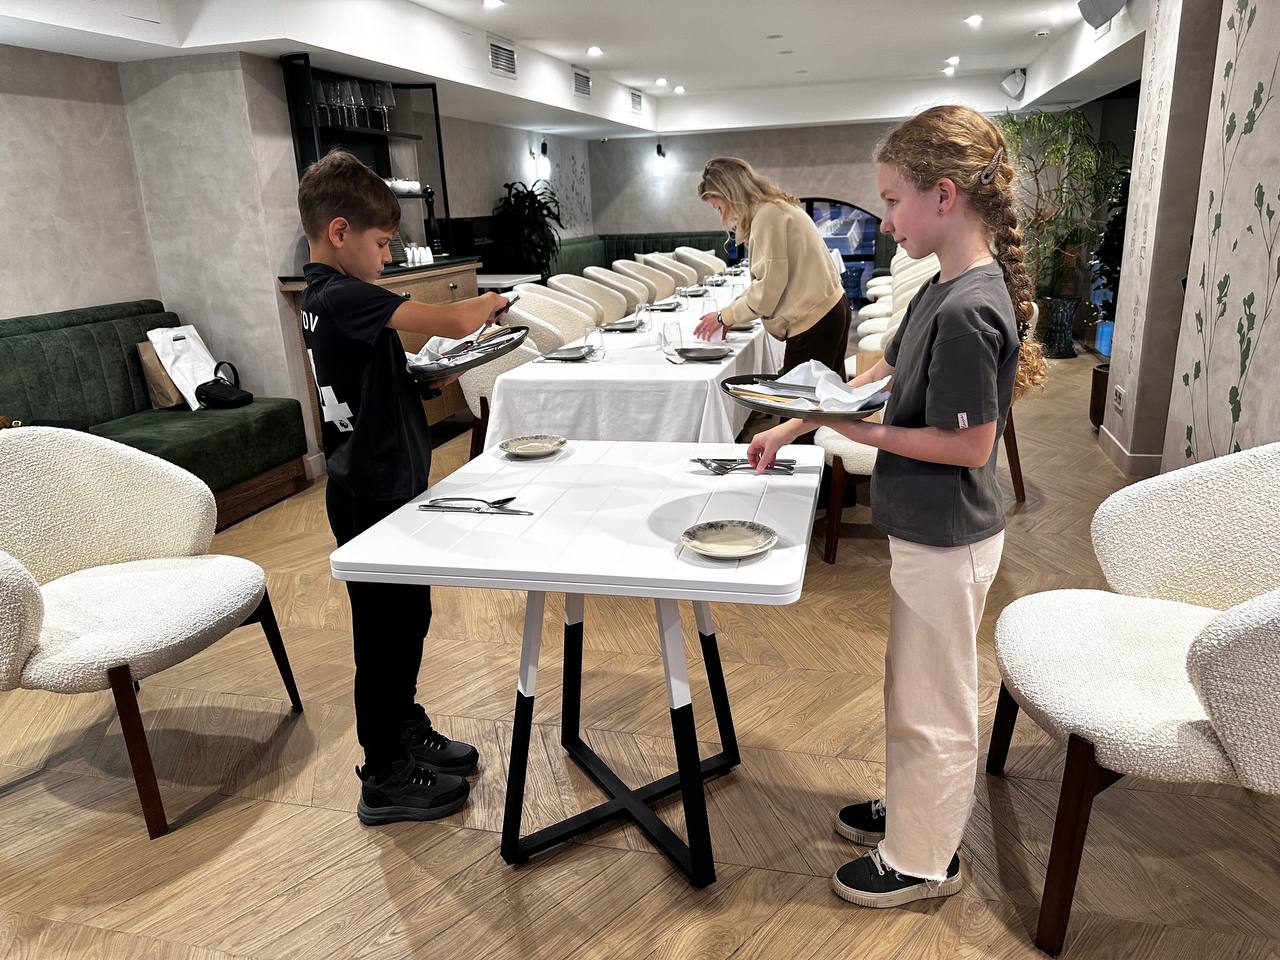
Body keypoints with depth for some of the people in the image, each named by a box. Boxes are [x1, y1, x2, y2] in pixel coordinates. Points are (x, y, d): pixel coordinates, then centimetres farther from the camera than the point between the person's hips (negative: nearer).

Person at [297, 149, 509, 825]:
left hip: (377, 487, 10)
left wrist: (437, 372, 2)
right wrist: (489, 303, -8)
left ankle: (406, 731, 38)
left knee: (407, 618, 21)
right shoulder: (344, 297, -21)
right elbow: (453, 322, -29)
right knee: (385, 632, 2)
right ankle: (385, 782, 18)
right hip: (373, 497, -10)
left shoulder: (324, 296, 11)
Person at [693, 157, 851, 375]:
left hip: (812, 322, -10)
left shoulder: (768, 214, -14)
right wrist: (731, 316, 10)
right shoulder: (777, 207, 16)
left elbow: (769, 286, -16)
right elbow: (772, 276, 17)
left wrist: (725, 316, -4)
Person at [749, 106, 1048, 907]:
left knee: (932, 705, 9)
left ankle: (923, 860, 30)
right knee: (915, 689, 24)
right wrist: (795, 426, 12)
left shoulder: (969, 311, -26)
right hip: (927, 531, 9)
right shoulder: (945, 288, 4)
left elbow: (971, 445, -23)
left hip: (947, 540, -9)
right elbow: (883, 375, 14)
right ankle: (911, 810, 45)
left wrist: (868, 432, -17)